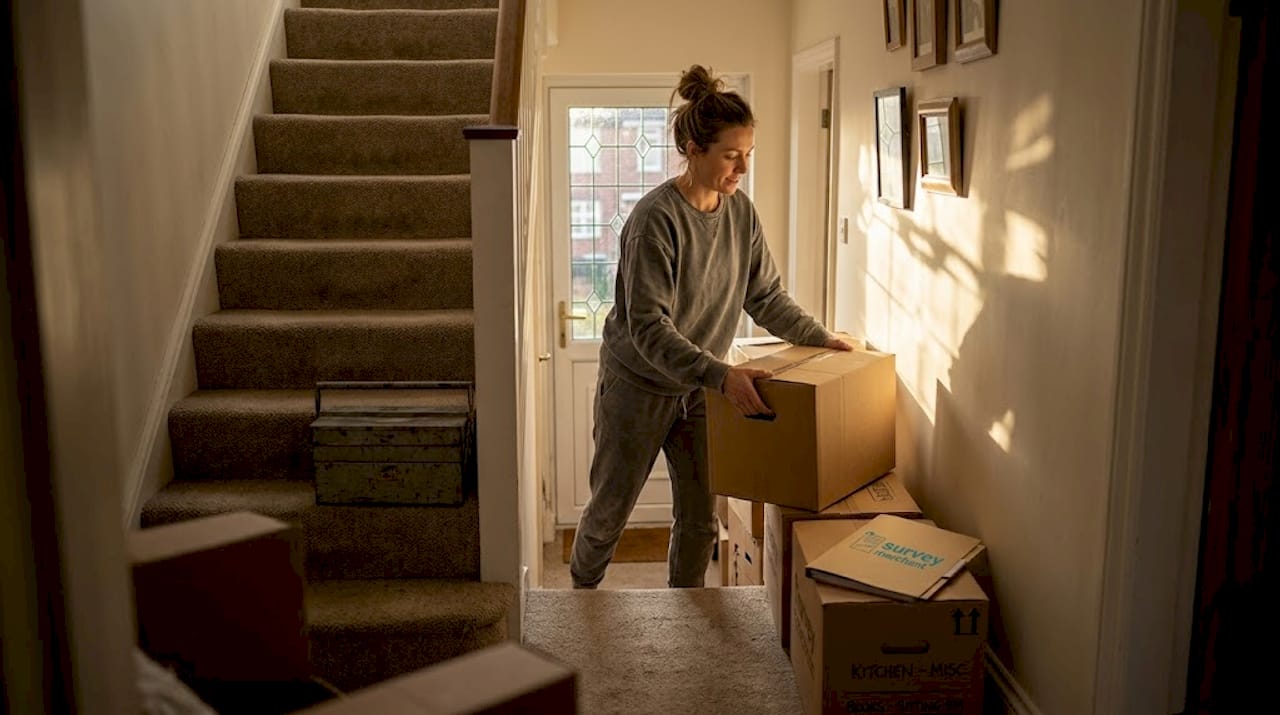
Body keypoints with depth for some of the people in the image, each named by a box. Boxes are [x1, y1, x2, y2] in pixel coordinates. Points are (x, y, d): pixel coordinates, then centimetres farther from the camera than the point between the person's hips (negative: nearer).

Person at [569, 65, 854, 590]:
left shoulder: (741, 212, -4)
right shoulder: (656, 218, -25)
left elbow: (766, 297, 6)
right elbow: (647, 327, -31)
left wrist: (822, 339, -5)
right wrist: (720, 374, -40)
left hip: (700, 389, 5)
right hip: (639, 384, -5)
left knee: (700, 518, 10)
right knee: (610, 508, 13)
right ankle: (580, 595, 41)